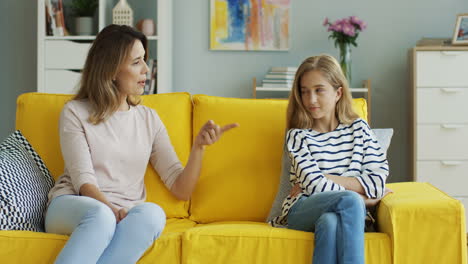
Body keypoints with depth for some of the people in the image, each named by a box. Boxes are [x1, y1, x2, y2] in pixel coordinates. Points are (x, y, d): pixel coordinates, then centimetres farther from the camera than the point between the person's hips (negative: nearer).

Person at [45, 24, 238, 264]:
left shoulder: (149, 119, 15)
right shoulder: (76, 113, 4)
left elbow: (181, 190, 9)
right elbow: (83, 180, -8)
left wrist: (199, 146, -7)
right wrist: (111, 210, -27)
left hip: (124, 216, 3)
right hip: (71, 206, -3)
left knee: (153, 214, -35)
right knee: (100, 215, -40)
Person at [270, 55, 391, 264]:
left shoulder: (359, 129, 12)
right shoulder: (297, 136, 5)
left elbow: (378, 181, -1)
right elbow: (316, 187, -9)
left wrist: (327, 178, -7)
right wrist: (363, 198, -7)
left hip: (347, 214, 1)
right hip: (301, 212, -1)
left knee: (329, 221, -37)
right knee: (350, 201, -34)